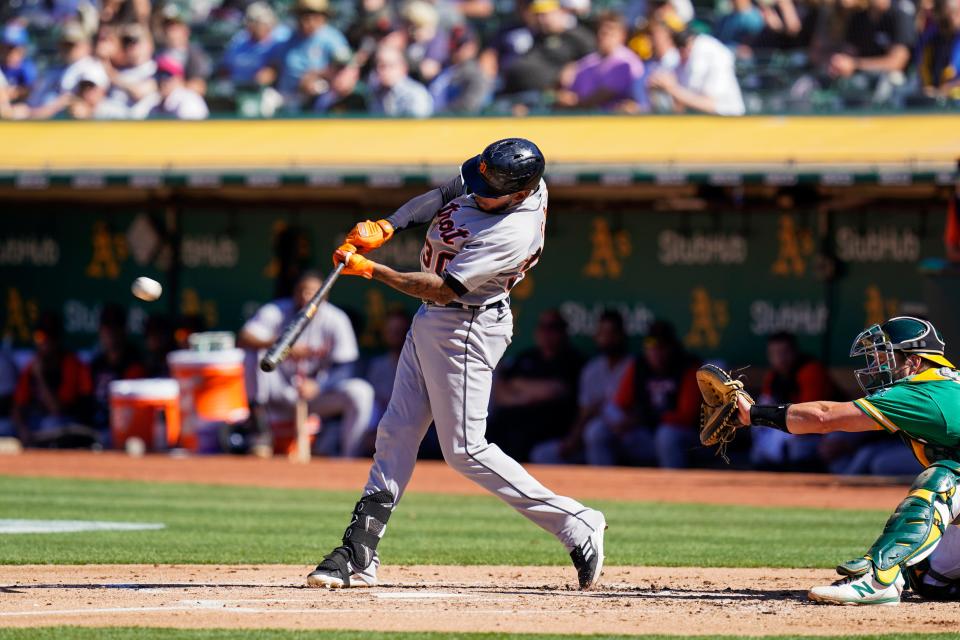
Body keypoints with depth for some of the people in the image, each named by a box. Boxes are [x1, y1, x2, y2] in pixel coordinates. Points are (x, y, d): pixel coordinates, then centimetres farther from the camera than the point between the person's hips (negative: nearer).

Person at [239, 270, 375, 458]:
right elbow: (243, 338, -26)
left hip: (319, 393, 0)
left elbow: (344, 367, -14)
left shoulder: (336, 320, -11)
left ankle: (349, 458, -17)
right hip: (280, 394, 0)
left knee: (361, 391, -26)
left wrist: (318, 386, -33)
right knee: (257, 350, -25)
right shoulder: (276, 312, -11)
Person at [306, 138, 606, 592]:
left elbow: (442, 288, -28)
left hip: (467, 329, -9)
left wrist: (369, 268, -24)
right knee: (395, 433, 8)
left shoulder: (512, 234, -29)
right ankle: (358, 557, 11)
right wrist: (386, 227, -6)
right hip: (430, 320, 9)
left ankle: (577, 525, 0)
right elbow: (440, 197, 9)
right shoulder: (492, 178, -6)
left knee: (465, 450, -6)